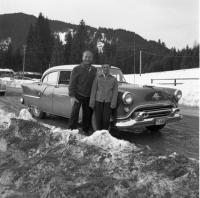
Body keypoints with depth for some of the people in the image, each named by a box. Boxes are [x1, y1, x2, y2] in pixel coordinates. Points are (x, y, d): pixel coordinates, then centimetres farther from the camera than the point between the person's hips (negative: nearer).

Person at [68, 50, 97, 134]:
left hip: (89, 97, 4)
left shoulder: (95, 70, 5)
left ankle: (86, 131, 23)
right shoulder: (77, 69, -6)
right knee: (74, 114, -8)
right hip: (78, 96, -4)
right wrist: (72, 96, -15)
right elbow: (72, 83, -7)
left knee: (87, 115, 9)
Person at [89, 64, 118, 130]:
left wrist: (113, 104, -12)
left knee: (106, 119, -5)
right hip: (98, 100, 0)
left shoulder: (114, 79, 1)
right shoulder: (97, 78, 1)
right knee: (98, 119, 0)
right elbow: (93, 90, -1)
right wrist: (92, 102, -6)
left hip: (108, 102, 0)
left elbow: (115, 92, -2)